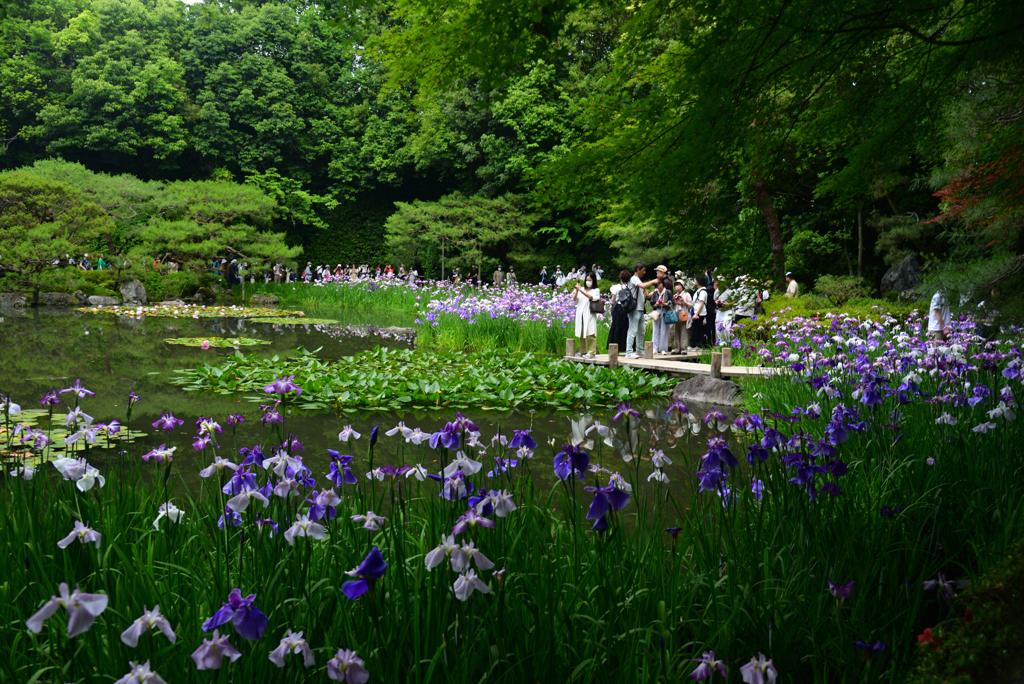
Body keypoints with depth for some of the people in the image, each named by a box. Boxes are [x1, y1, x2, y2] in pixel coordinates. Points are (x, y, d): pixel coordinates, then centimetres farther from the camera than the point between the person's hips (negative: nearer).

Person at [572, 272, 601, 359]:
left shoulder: (596, 290, 4)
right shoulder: (582, 289, 14)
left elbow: (592, 297, -16)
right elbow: (574, 300, 6)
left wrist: (581, 290, -21)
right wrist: (577, 291, -11)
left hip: (590, 315, -4)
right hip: (580, 314, 4)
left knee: (589, 333, -9)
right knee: (581, 333, 7)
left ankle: (591, 352, -7)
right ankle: (582, 351, 16)